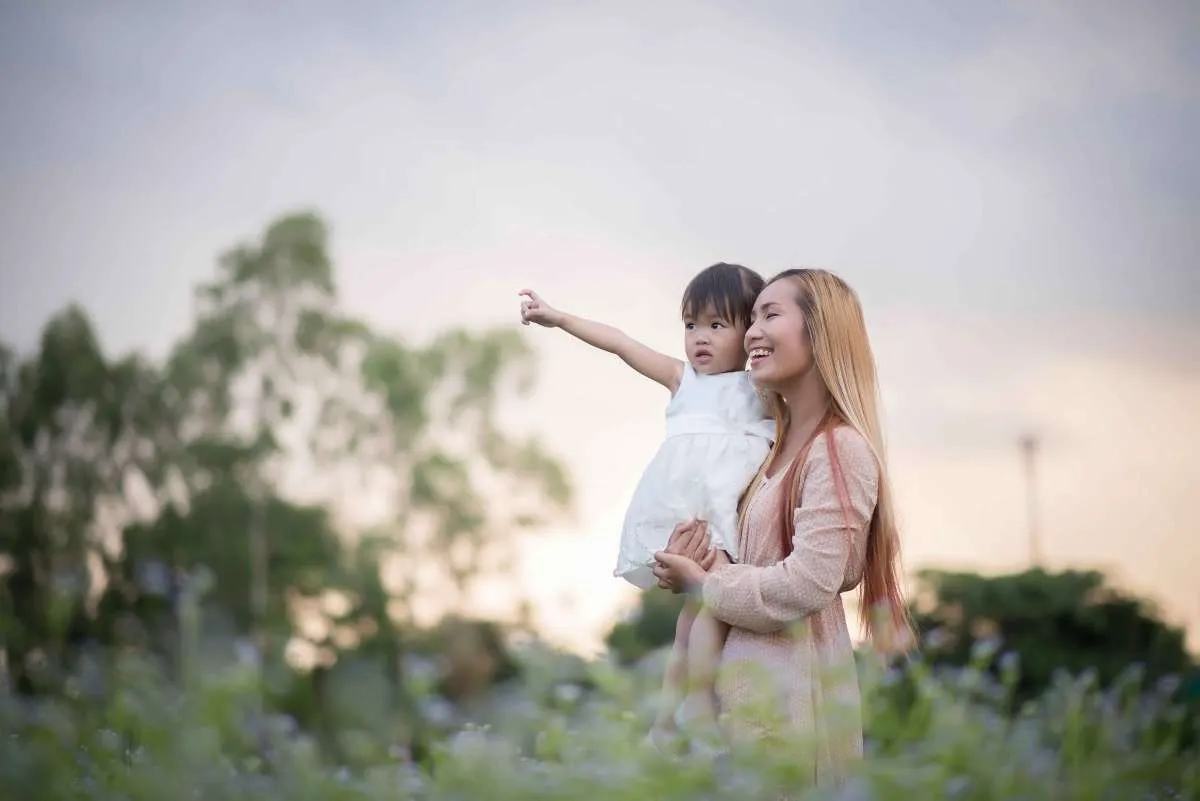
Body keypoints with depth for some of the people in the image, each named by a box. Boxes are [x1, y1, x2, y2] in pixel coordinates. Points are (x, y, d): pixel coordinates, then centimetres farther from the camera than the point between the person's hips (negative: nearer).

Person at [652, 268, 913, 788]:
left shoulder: (840, 448, -15)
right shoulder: (779, 442, 13)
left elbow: (806, 585, -21)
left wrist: (700, 582, -10)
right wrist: (688, 558, -5)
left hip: (793, 690, -8)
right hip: (746, 678, 8)